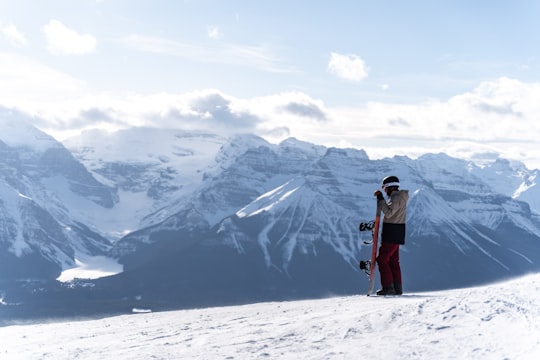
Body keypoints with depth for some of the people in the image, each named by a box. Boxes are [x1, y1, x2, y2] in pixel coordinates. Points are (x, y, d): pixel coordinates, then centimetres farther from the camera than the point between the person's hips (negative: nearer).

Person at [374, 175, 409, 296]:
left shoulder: (397, 198, -15)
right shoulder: (398, 197, 18)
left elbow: (388, 213, -26)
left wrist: (381, 199, -23)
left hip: (392, 234, -10)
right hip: (396, 234, 10)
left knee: (382, 259, -8)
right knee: (393, 261, 12)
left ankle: (388, 287, -9)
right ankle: (397, 288, 14)